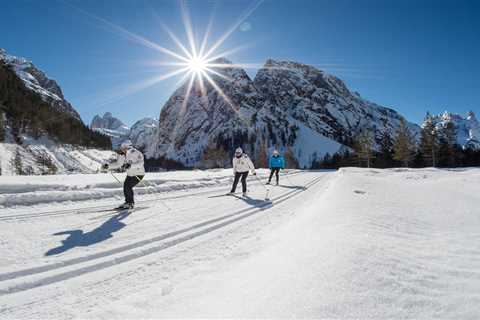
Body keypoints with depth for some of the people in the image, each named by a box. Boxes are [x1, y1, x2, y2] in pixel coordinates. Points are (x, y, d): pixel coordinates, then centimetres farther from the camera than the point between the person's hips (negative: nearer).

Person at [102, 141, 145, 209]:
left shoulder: (135, 153, -24)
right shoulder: (123, 155, -1)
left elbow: (140, 163, -36)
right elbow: (118, 164, 8)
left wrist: (130, 165, -48)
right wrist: (108, 166, -4)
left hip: (138, 174, -8)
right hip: (130, 174, 8)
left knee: (128, 186, -16)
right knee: (125, 186, 7)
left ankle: (131, 203, -2)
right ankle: (128, 202, 25)